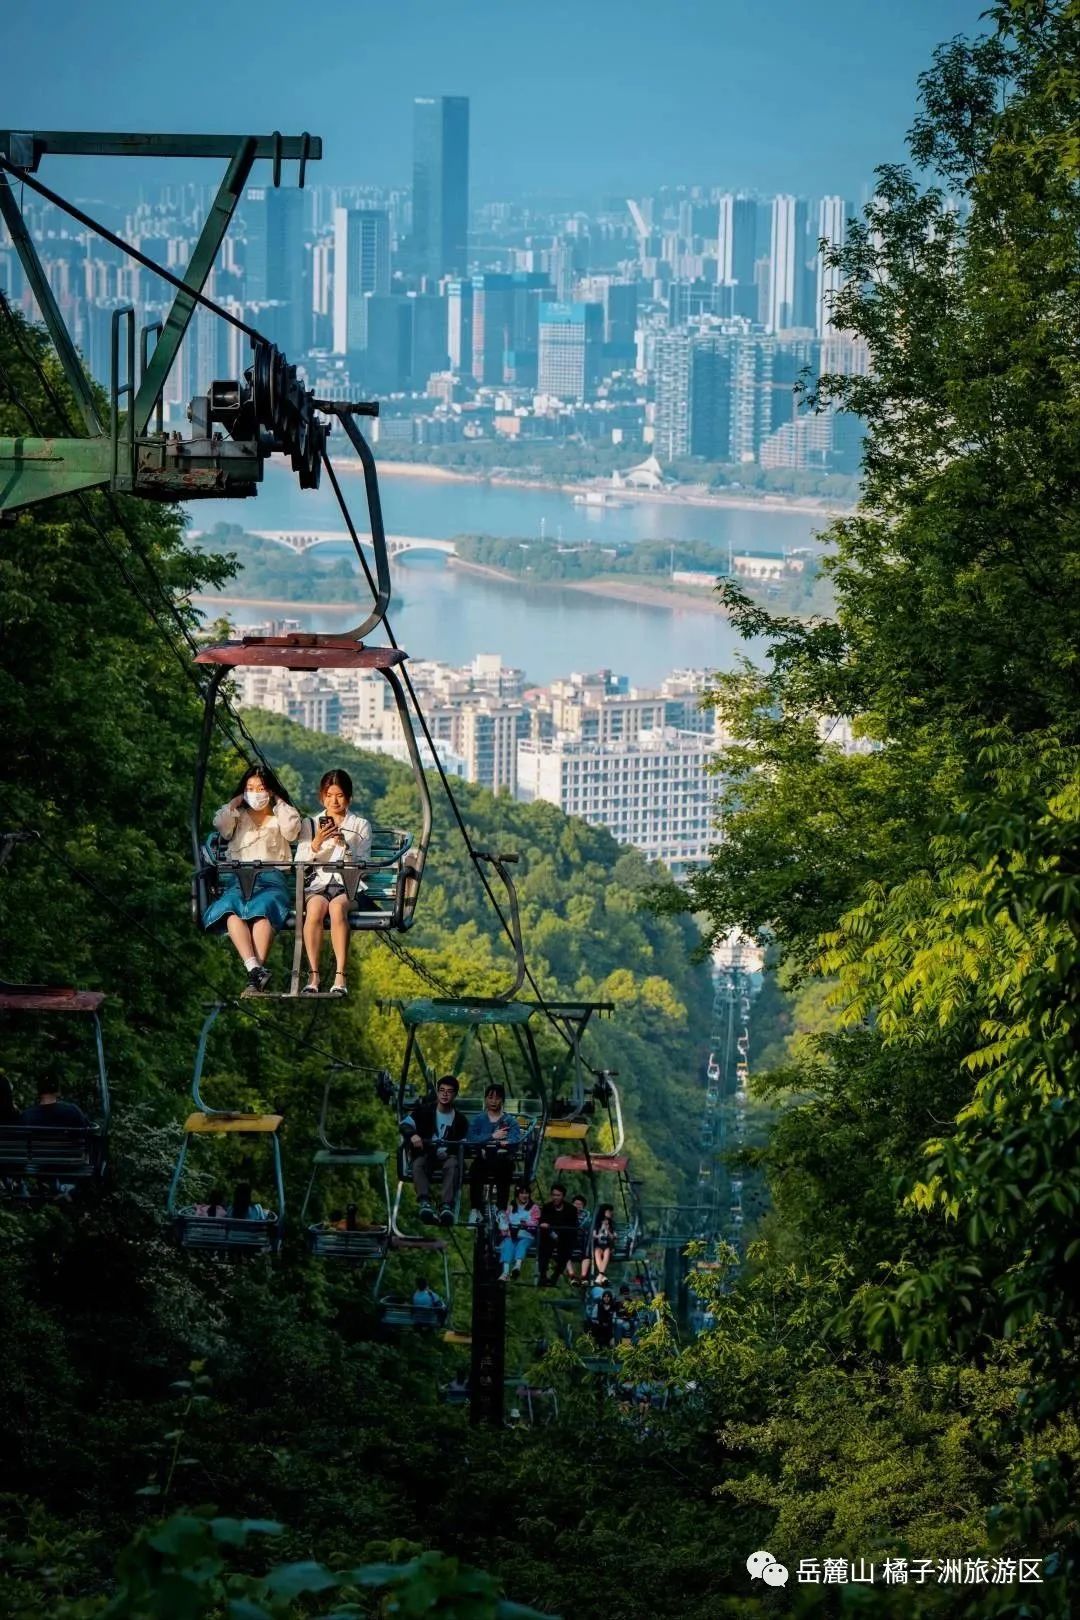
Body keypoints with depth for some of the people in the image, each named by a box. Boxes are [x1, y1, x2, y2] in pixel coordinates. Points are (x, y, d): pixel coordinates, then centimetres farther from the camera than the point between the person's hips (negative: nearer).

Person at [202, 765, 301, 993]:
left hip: (272, 877, -1)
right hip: (238, 877, 1)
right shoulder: (237, 816, 28)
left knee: (263, 908, -36)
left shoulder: (280, 817, 25)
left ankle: (256, 974, -50)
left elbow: (291, 831, 3)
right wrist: (234, 804, 16)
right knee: (232, 908, -35)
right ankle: (255, 969, -51)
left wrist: (280, 804, 14)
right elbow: (221, 827, 8)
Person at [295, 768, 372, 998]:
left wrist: (345, 845, -12)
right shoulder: (311, 824, 18)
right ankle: (313, 975, -35)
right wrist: (316, 843, -9)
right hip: (318, 882, 1)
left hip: (348, 884, -1)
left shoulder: (360, 825, 15)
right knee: (315, 908, -35)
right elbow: (299, 862, 8)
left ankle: (340, 976, -39)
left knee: (337, 908, -36)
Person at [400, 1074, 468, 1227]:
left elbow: (462, 1146, 5)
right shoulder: (424, 1111, 7)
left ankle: (447, 1207, -52)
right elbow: (404, 1125, -6)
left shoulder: (460, 1120, 10)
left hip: (446, 1157, 0)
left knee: (453, 1164, -35)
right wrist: (412, 1135, -31)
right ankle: (425, 1202, -55)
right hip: (424, 1154, 0)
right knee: (418, 1164, -35)